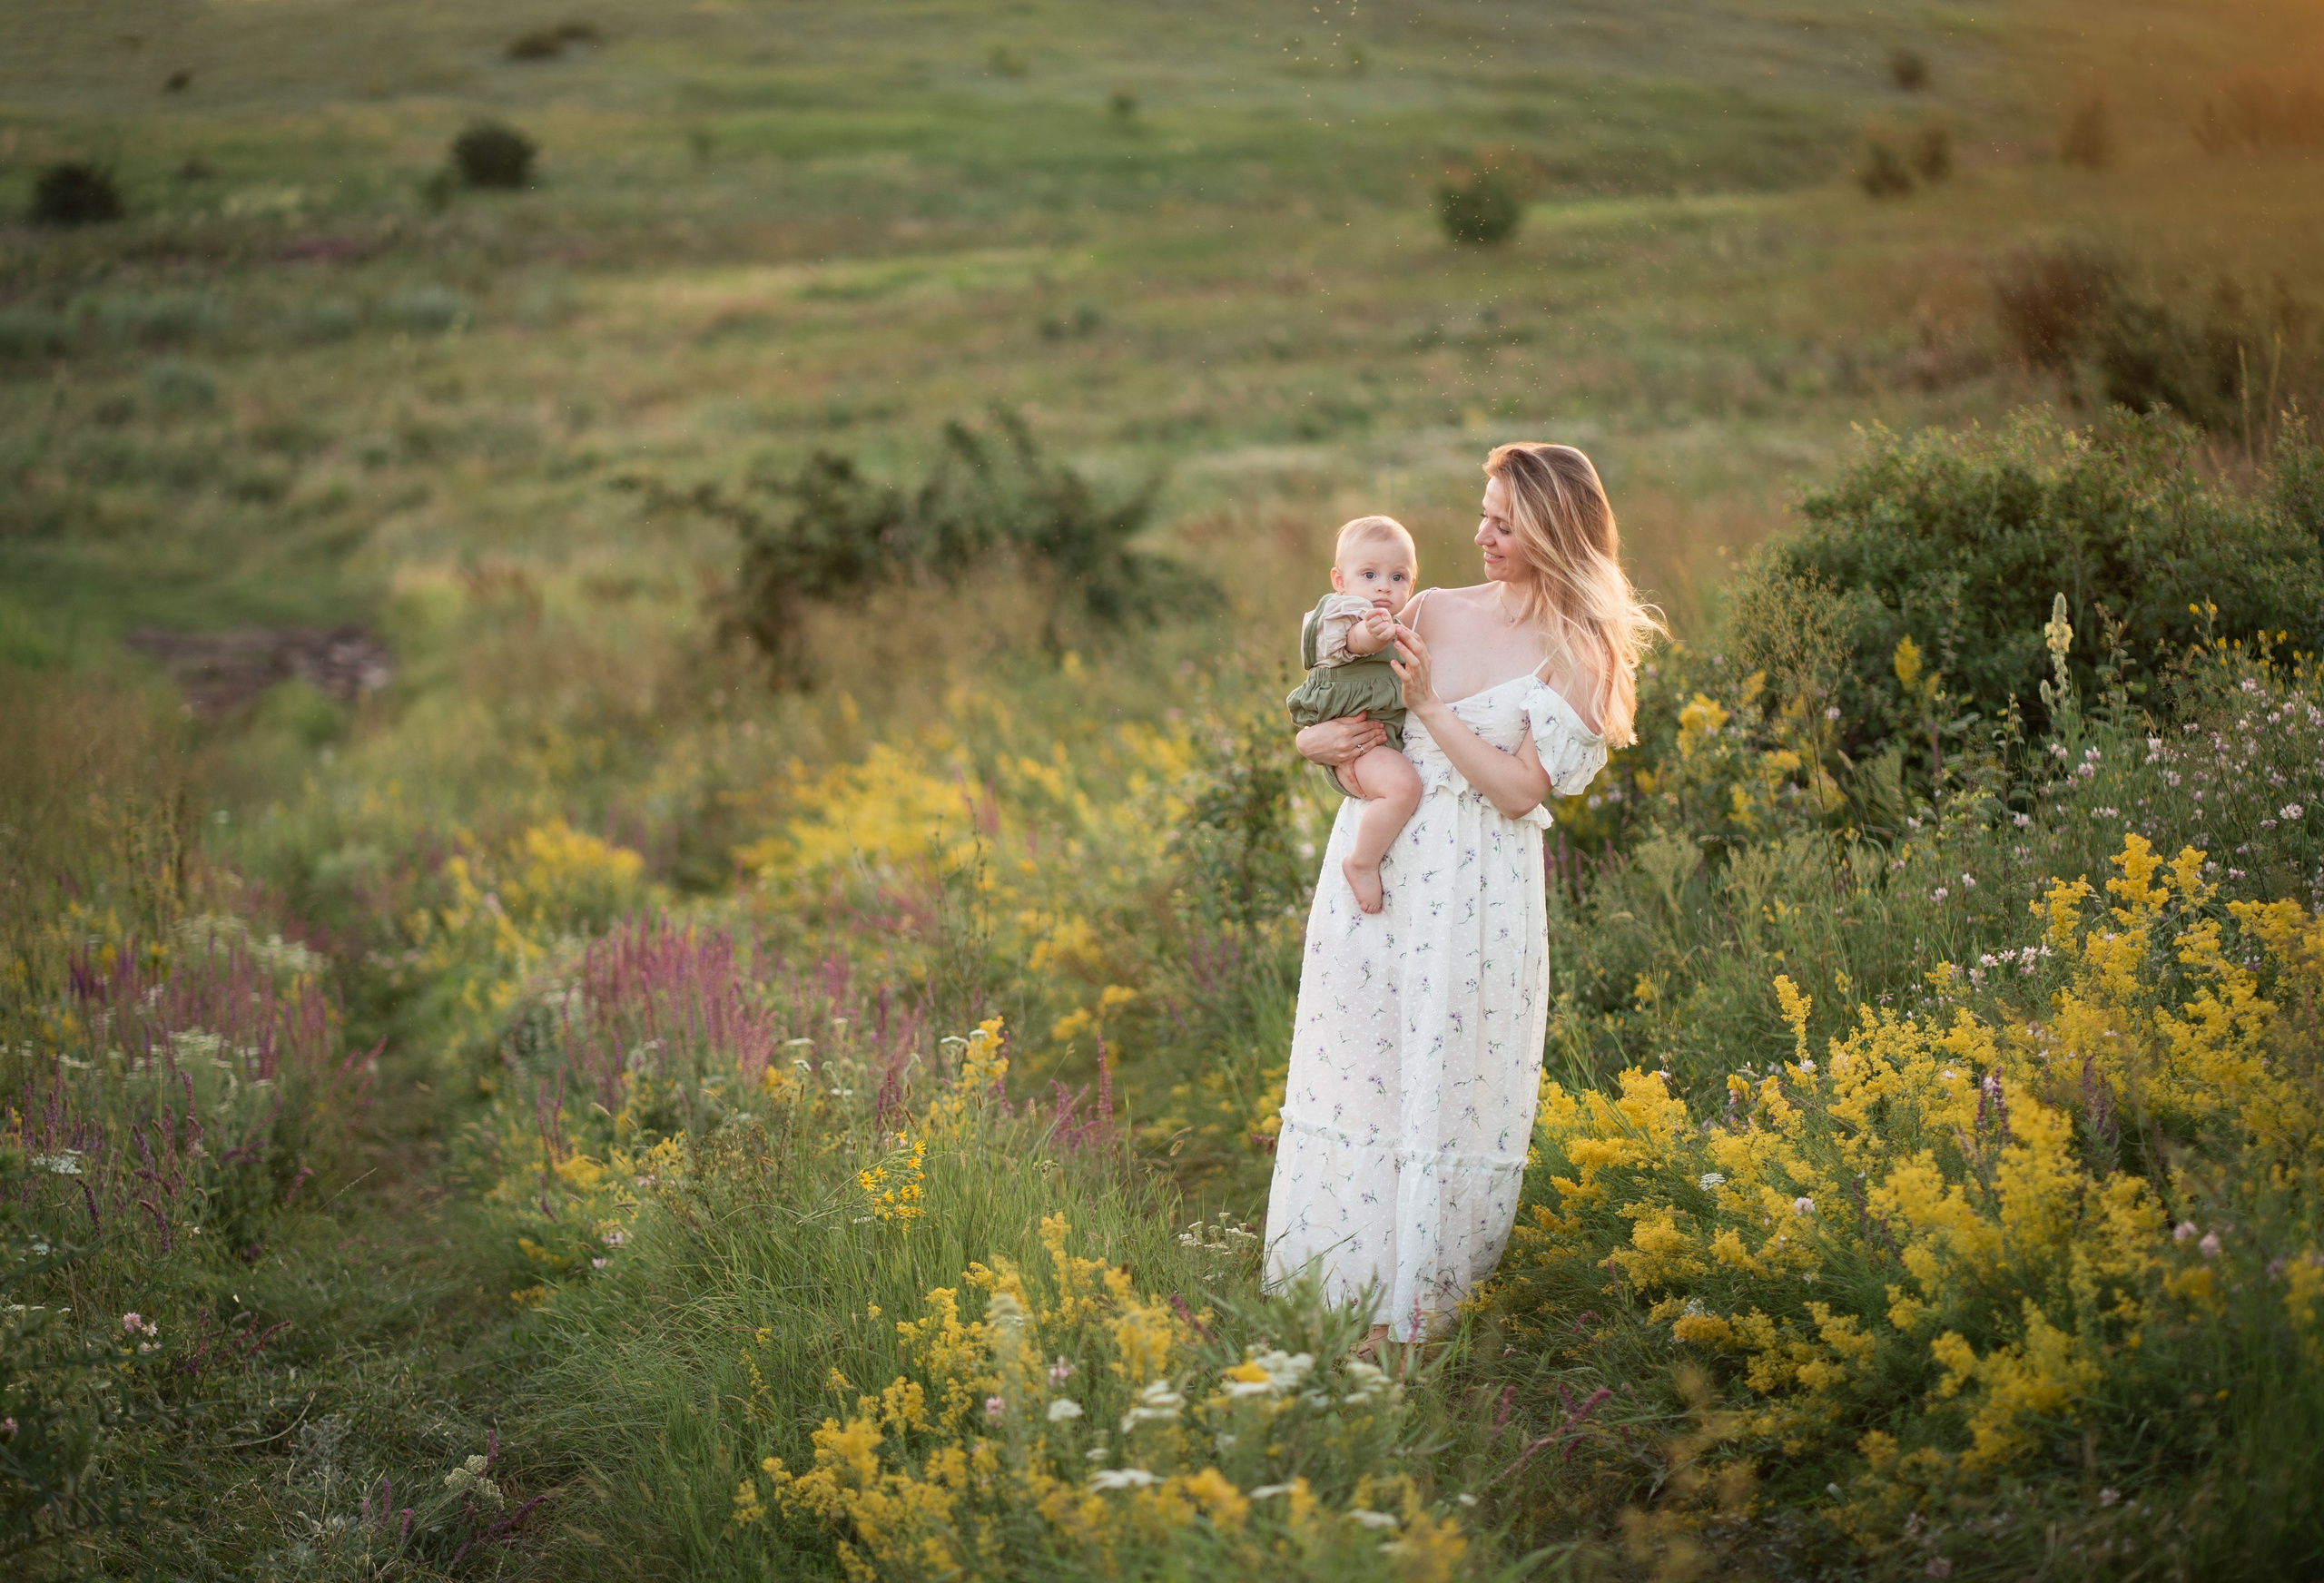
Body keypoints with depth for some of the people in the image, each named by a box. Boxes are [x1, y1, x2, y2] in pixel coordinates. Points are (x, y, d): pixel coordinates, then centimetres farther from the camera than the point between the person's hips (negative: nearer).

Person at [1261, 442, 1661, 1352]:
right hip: (1376, 869, 4)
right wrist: (1326, 741, -8)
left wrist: (1429, 705, -13)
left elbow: (1519, 789, -12)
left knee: (1446, 1089, -1)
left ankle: (1416, 1305, 9)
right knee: (1354, 1071, 6)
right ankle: (1333, 1292, 15)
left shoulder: (1580, 654, -3)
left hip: (1477, 897, -4)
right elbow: (1317, 729, 15)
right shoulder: (1433, 612, 9)